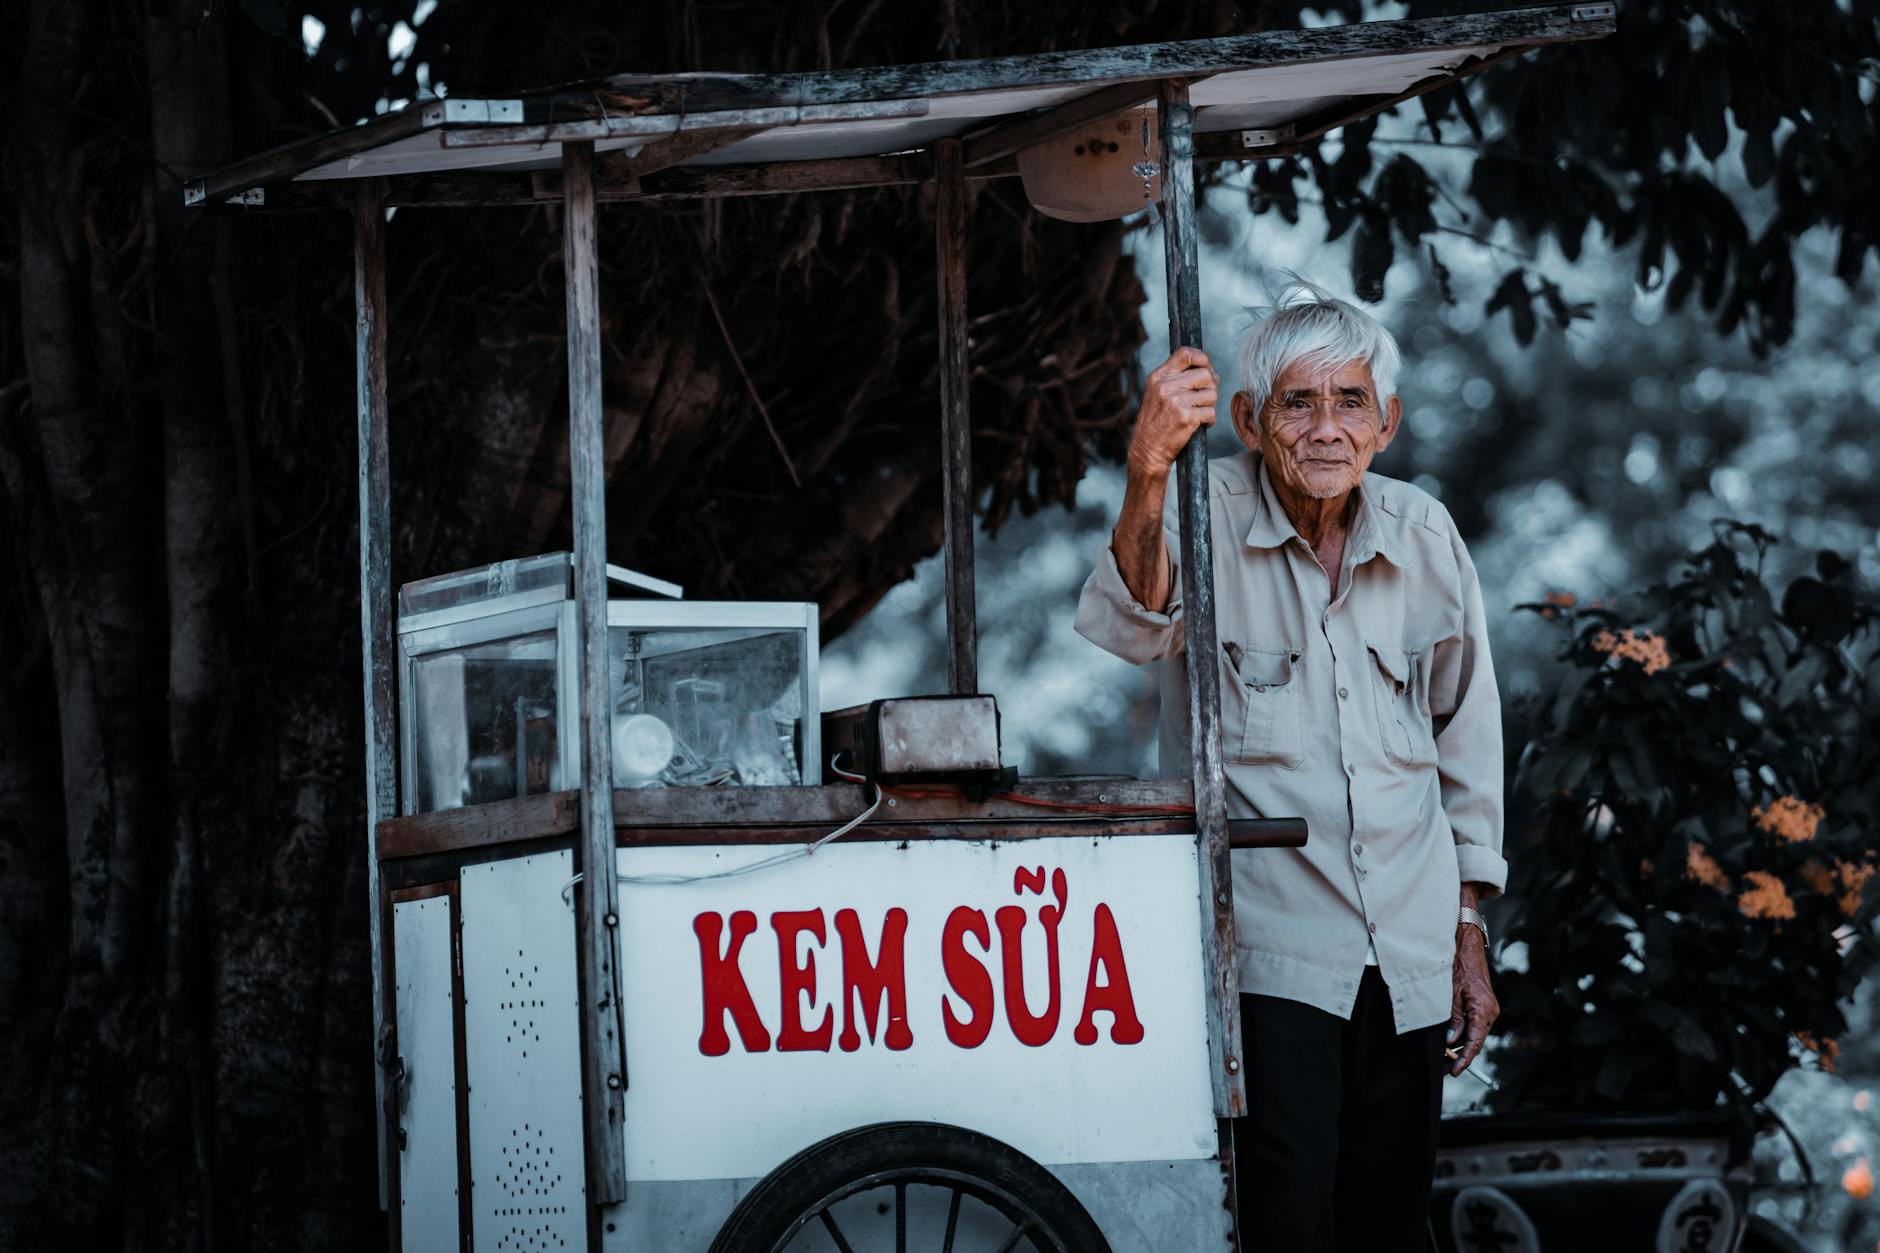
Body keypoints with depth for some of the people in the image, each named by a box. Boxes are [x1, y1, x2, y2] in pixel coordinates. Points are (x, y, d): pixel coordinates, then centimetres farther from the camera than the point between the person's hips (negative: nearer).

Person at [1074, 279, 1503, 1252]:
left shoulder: (1422, 535, 4)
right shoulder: (1210, 515, -8)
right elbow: (1130, 625, -31)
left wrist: (1470, 930, 16)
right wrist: (1148, 475, -49)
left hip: (1408, 955, 4)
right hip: (1268, 948, -4)